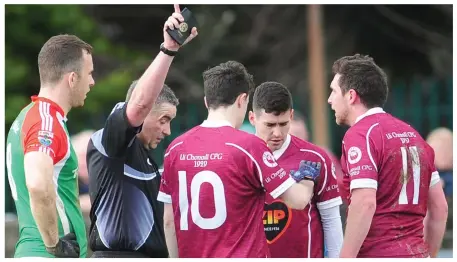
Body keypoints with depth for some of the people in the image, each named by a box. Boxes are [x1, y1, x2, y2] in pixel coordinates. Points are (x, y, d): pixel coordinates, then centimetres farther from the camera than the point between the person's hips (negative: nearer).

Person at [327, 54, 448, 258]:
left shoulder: (360, 135, -10)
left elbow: (365, 204, -21)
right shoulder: (411, 134, 15)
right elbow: (439, 207, 16)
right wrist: (427, 255, 22)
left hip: (379, 256, -8)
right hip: (415, 255, 8)